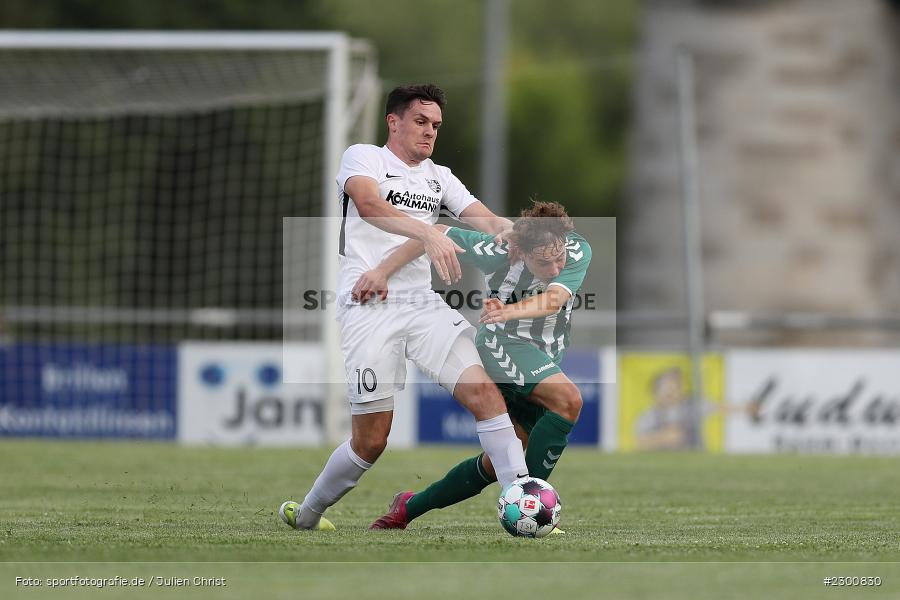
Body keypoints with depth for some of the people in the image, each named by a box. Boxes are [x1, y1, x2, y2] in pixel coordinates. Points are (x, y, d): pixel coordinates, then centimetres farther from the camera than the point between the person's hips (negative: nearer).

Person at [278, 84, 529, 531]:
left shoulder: (439, 177, 21)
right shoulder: (363, 157, 2)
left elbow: (486, 220, 8)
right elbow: (368, 204, -20)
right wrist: (428, 233, -35)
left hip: (422, 303, 5)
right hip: (368, 305, -5)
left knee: (482, 390, -16)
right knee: (370, 442, -5)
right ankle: (307, 513, 19)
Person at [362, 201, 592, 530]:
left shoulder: (579, 251, -16)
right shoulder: (498, 252, -21)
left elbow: (554, 299, -32)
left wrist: (511, 311, -51)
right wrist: (383, 272, -12)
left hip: (543, 361, 5)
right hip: (502, 344, -5)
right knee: (568, 399, -32)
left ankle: (410, 507, 22)